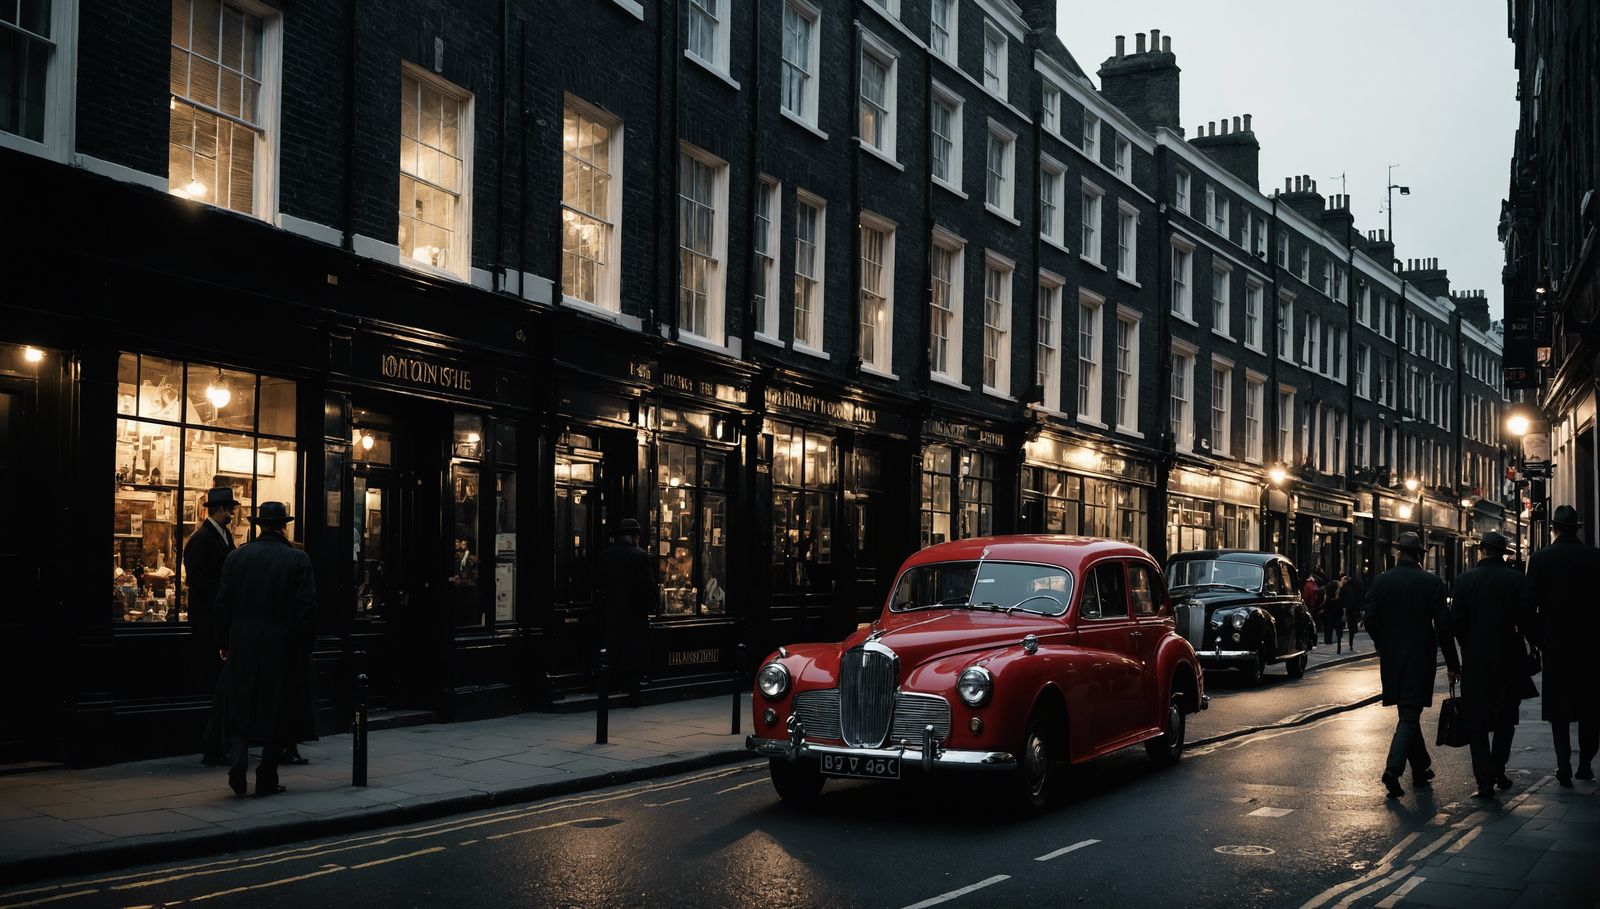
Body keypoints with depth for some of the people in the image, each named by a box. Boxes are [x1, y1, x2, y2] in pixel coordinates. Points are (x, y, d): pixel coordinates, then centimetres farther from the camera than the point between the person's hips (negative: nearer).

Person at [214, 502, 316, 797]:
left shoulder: (236, 556, 1)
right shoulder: (298, 559, -6)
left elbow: (223, 602, 2)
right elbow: (307, 605, -9)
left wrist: (223, 643, 10)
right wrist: (302, 646, 0)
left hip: (242, 644, 2)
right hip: (282, 648, -2)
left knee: (240, 709, 12)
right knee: (277, 712, 7)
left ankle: (238, 759, -10)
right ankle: (266, 779, 9)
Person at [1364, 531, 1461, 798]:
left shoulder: (1381, 581, 0)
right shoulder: (1432, 583, -7)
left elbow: (1370, 619, -2)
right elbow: (1443, 626, -9)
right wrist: (1452, 664, -2)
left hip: (1391, 659, 3)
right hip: (1420, 658, -3)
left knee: (1408, 714, 18)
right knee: (1409, 716, -3)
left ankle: (1421, 769, 27)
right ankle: (1393, 768, -20)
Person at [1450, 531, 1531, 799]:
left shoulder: (1466, 579, -5)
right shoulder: (1516, 579, -4)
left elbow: (1455, 621, -7)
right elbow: (1524, 619, -7)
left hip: (1475, 659, -1)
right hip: (1508, 658, 1)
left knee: (1477, 722, 4)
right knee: (1505, 719, 18)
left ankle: (1485, 780, -4)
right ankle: (1498, 772, 21)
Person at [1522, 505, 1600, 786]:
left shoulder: (1540, 559, -7)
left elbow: (1528, 604, -9)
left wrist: (1538, 639, 1)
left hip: (1555, 645, -1)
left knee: (1559, 709, 6)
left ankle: (1564, 766, 1)